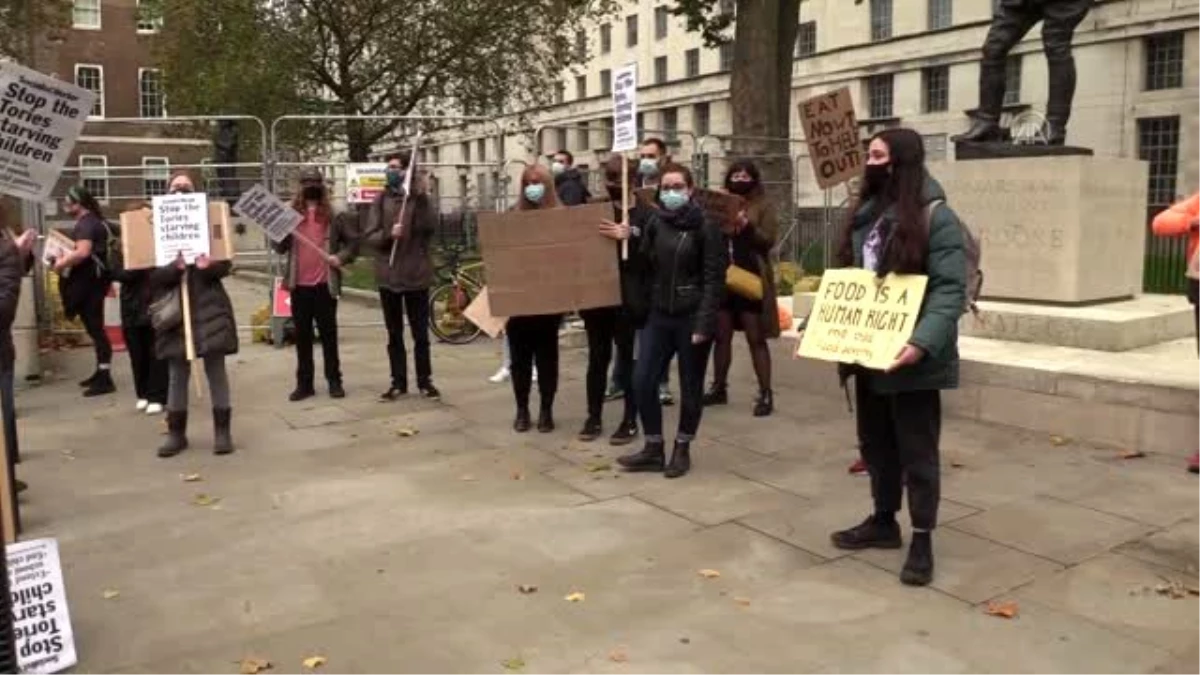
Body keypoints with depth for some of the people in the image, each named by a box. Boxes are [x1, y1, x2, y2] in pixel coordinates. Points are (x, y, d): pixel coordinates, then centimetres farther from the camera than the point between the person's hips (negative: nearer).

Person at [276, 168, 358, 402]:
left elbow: (354, 241, 5)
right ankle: (304, 383, 13)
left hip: (325, 284, -2)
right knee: (302, 336, 7)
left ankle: (334, 381, 13)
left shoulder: (333, 215, 2)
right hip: (299, 285, 2)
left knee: (328, 334, 6)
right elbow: (280, 248, 3)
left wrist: (341, 257, -11)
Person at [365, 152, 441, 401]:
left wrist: (422, 198, -25)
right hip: (388, 275, 2)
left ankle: (425, 381, 16)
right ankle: (398, 383, 17)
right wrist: (389, 234, -19)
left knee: (421, 334, 6)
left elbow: (430, 226, -16)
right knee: (394, 335, 9)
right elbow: (369, 237, -1)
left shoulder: (420, 198, 0)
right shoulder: (381, 200, 5)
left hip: (416, 274, -2)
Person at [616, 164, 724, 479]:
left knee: (690, 386, 6)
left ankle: (682, 450, 23)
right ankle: (654, 449, 17)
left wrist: (704, 322, -17)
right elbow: (646, 266, 9)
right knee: (642, 381, 2)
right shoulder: (654, 222, 6)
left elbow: (714, 278, -11)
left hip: (691, 317, -4)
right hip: (659, 315, 5)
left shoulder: (705, 227, -8)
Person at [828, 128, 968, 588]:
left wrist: (922, 342, -32)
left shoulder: (935, 218, -13)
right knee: (875, 444, 18)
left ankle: (922, 541, 16)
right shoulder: (864, 215, 10)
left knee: (917, 451, 4)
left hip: (910, 360, -7)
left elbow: (950, 290, -19)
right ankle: (883, 521, 34)